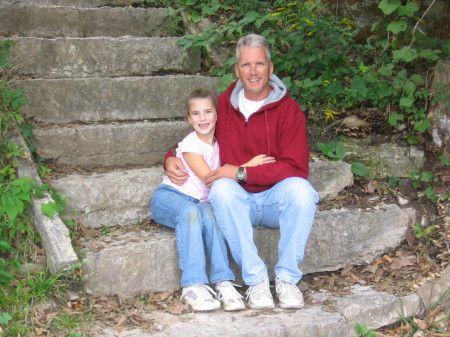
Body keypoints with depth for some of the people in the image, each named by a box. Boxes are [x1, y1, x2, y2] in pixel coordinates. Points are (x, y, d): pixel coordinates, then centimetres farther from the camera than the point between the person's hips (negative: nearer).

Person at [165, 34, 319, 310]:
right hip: (236, 202, 2)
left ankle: (287, 278, -20)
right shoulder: (223, 105, 4)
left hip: (275, 199, -1)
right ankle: (256, 280, -27)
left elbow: (295, 168, -16)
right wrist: (171, 159, -1)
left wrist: (242, 173, -21)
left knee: (301, 189, -34)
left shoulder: (288, 109, -6)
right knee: (222, 188, -33)